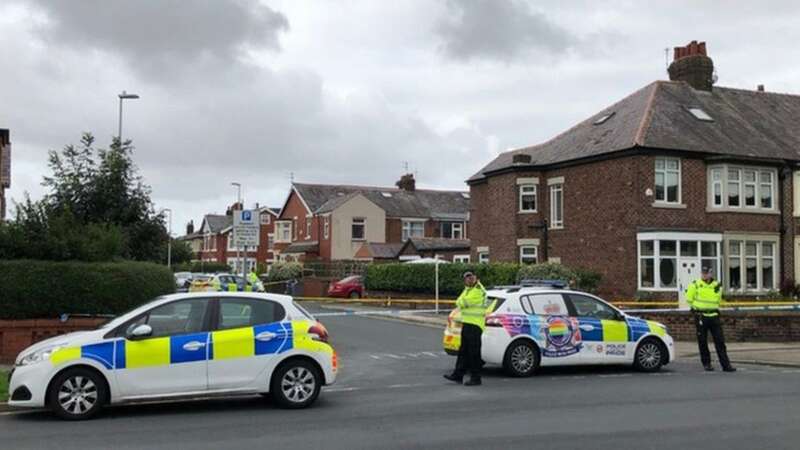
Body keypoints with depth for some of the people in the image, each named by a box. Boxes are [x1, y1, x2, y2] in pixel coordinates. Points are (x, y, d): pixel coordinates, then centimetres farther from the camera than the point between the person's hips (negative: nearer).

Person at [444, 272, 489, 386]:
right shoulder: (467, 290, 19)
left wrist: (462, 302, 3)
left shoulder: (479, 291, -13)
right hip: (466, 323, 10)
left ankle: (476, 378, 0)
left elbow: (465, 302, -17)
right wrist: (463, 303, -6)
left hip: (475, 325, -10)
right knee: (463, 351, 13)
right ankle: (458, 375, 19)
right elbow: (459, 302, 13)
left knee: (474, 352, -6)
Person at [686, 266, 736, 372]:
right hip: (701, 316, -3)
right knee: (702, 342, 2)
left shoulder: (716, 286, 8)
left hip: (714, 316, 3)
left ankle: (726, 364, 1)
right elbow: (689, 298, 3)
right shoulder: (696, 285, -4)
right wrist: (695, 308, 6)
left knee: (720, 341, 0)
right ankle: (706, 363, 14)